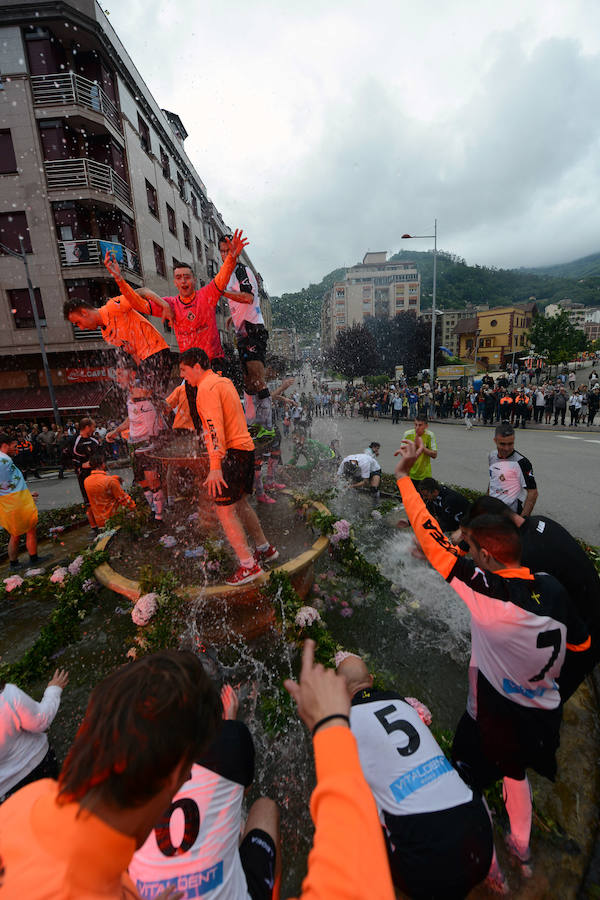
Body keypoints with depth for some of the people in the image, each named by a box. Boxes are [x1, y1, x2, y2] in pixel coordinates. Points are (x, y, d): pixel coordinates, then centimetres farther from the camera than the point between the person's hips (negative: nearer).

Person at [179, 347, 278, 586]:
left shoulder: (207, 387, -11)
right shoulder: (224, 381, 17)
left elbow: (214, 427, -22)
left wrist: (215, 466, -27)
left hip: (232, 453, -10)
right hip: (246, 448, 10)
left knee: (224, 511, -4)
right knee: (240, 504, 19)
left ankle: (249, 566, 3)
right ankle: (265, 549, 31)